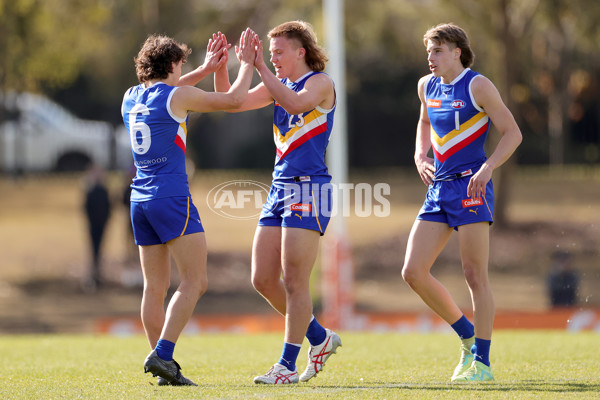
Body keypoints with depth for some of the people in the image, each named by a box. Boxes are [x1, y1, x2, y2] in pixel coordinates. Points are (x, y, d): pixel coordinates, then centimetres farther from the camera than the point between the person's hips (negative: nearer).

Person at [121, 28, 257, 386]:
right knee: (195, 281, -7)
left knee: (155, 288, 7)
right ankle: (163, 354, -20)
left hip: (140, 201, 8)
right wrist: (247, 63, 14)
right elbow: (234, 100, 0)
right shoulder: (177, 96, -7)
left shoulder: (131, 98, 13)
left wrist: (206, 69, 38)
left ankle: (165, 368, 5)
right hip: (171, 198, -8)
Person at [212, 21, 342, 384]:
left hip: (309, 189, -8)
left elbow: (296, 103, -28)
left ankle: (288, 366, -2)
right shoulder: (280, 84, 16)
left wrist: (260, 67, -28)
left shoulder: (320, 82, -7)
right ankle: (319, 338, 21)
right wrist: (220, 67, -2)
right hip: (280, 187, 8)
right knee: (263, 279, 5)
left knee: (294, 281, -7)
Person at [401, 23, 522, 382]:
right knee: (413, 272, -1)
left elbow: (512, 133, -8)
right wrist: (420, 156, 15)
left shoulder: (477, 86, -7)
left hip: (471, 186, -7)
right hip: (439, 189, 7)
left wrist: (487, 168, -21)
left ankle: (481, 362, -1)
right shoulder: (427, 86, 13)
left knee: (475, 275, -7)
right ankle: (468, 336, 15)